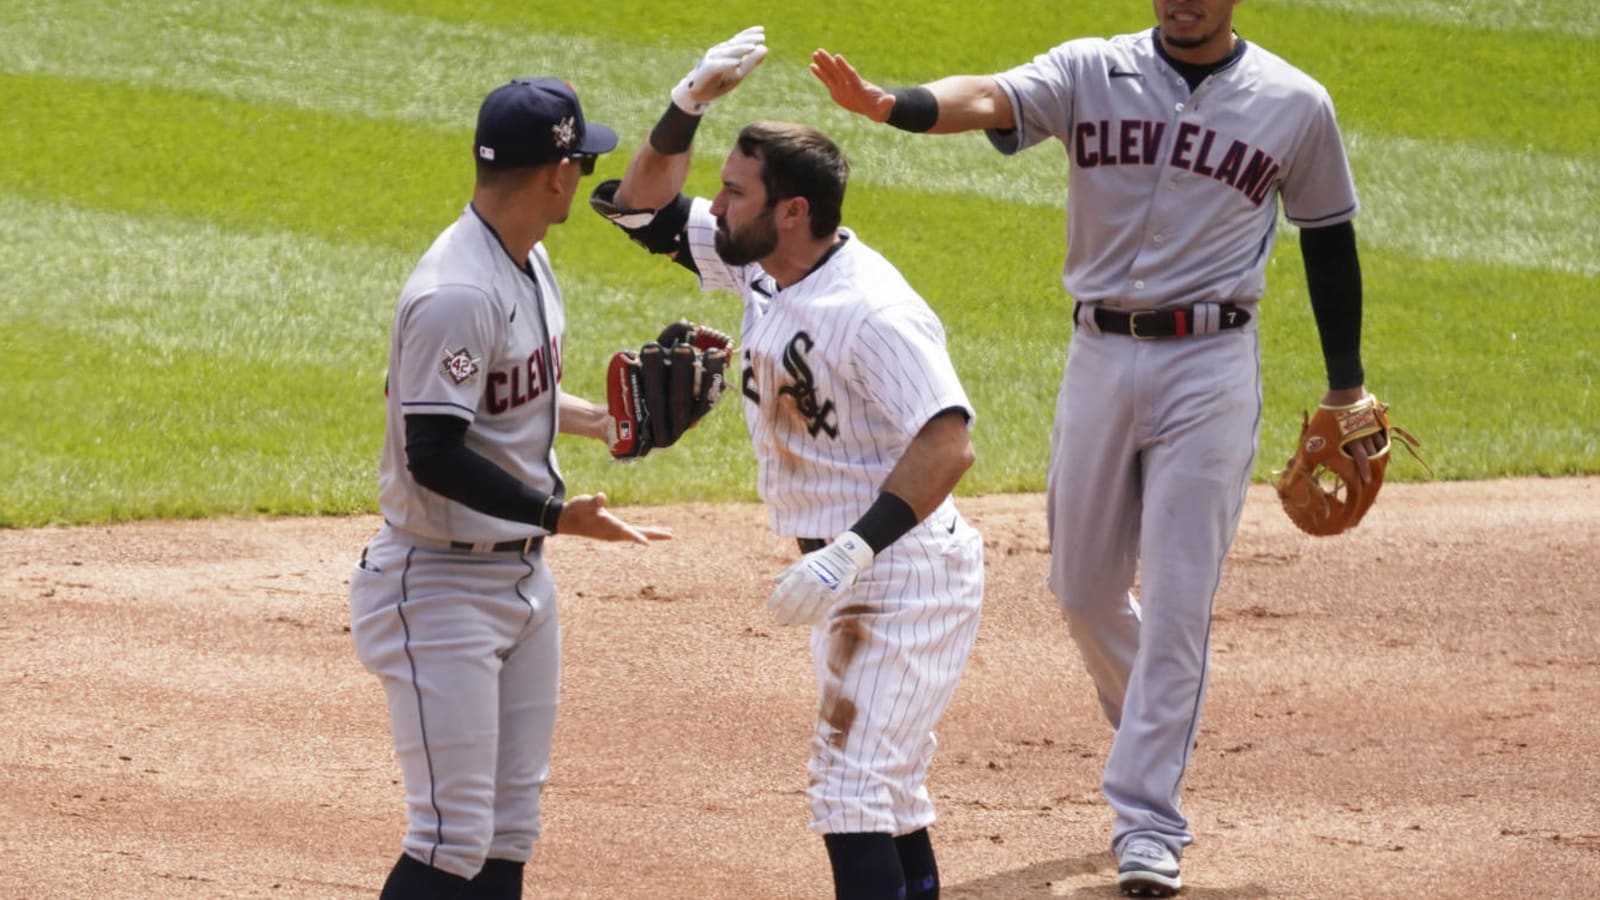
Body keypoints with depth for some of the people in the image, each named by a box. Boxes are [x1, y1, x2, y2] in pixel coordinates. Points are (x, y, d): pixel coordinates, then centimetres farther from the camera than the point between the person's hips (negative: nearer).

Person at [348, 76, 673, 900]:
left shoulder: (528, 263, 7)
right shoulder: (456, 293, -24)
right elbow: (433, 456, -27)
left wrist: (594, 419, 15)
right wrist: (558, 515, -27)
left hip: (521, 577, 10)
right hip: (438, 587, -10)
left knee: (508, 833, 13)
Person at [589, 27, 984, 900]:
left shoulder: (871, 312, -24)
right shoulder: (762, 269, 3)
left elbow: (948, 442, -30)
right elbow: (643, 207, 14)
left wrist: (852, 552, -36)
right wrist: (688, 106, -3)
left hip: (905, 574, -10)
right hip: (846, 575, 10)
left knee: (850, 795, -14)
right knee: (885, 797, 16)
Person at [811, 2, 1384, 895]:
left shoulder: (1295, 105, -1)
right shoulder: (1091, 72, -1)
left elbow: (1330, 244, 9)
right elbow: (993, 99, -20)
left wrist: (1347, 391, 9)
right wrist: (890, 104, -41)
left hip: (1211, 368, -3)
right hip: (1100, 356, 3)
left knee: (1178, 601, -7)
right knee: (1084, 589, 11)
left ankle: (1148, 824, -3)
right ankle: (1159, 735, 38)